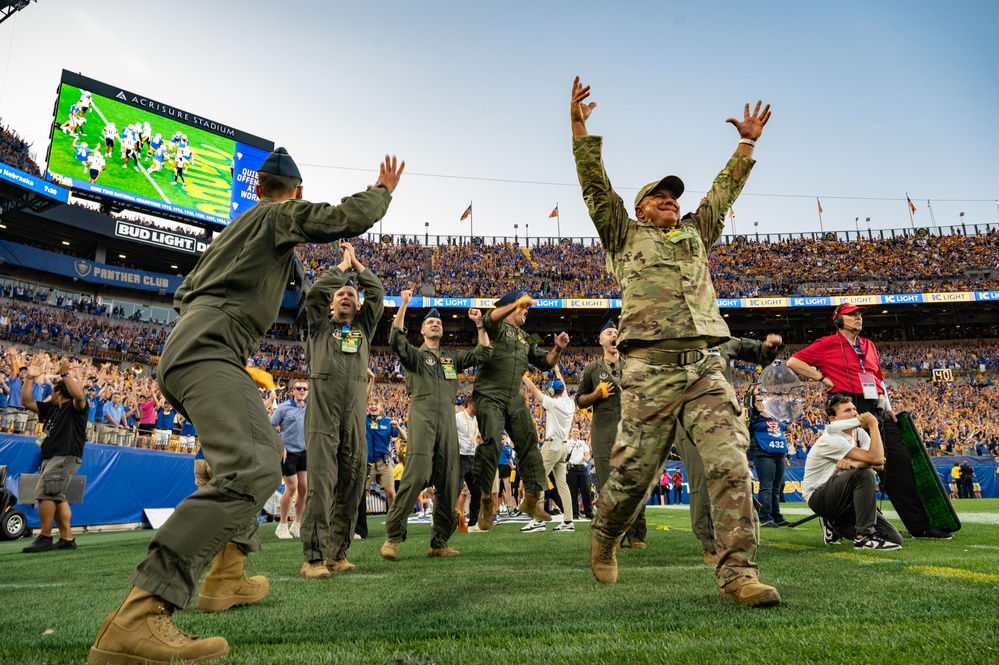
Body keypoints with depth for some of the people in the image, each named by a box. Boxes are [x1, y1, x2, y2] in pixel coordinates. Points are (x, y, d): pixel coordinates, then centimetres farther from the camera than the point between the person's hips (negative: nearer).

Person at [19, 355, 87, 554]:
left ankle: (45, 538, -11)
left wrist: (65, 373, -26)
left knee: (45, 492, -17)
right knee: (56, 497, 10)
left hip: (66, 456, -10)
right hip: (50, 457, 10)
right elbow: (26, 401, 18)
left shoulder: (75, 407, -3)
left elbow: (79, 395, -26)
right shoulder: (50, 408, 20)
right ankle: (67, 539, 15)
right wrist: (30, 377, 9)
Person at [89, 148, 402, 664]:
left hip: (184, 356, 11)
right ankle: (136, 619, -38)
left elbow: (184, 291, 36)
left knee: (264, 452, 22)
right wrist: (383, 189, 11)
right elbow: (348, 217, -7)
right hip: (208, 350, -11)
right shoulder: (281, 213, 6)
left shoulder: (235, 226, 31)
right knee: (252, 471, -28)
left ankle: (227, 576, 21)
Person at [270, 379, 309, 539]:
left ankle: (297, 525, 19)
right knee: (292, 487, -7)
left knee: (304, 487, 5)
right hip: (288, 452, -5)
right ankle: (282, 526, 9)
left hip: (303, 452, 5)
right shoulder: (283, 407, -7)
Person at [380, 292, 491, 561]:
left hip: (448, 422, 5)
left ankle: (439, 543, 10)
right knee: (415, 476, -17)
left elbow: (483, 352, 19)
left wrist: (479, 324, 11)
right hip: (422, 418, -5)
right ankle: (392, 537, -8)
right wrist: (404, 305, -12)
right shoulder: (415, 354, 12)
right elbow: (396, 339, -7)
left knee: (448, 484, 2)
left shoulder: (452, 357, 24)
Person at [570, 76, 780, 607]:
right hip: (651, 369, -4)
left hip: (706, 368, 4)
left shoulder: (695, 234, 28)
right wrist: (581, 129, 2)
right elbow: (595, 187, 8)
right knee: (633, 470, 1)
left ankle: (737, 573, -7)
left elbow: (724, 191, 35)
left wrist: (747, 144, 34)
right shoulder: (624, 235, 16)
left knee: (731, 465, -10)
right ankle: (604, 535, 28)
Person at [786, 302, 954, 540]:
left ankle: (920, 525, 8)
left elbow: (879, 380, 26)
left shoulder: (869, 346, 23)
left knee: (900, 463, 3)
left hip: (879, 410, 7)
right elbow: (793, 362, -3)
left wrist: (889, 408, 15)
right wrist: (823, 379, -6)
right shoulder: (827, 344, 2)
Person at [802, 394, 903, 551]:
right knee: (864, 474, -32)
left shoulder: (859, 433, 5)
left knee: (894, 539, -4)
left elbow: (880, 463, -12)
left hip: (843, 499, 8)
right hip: (818, 497, -8)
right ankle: (864, 537, -24)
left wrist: (854, 463, -31)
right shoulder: (831, 439, -20)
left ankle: (835, 524, 16)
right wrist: (873, 424, -19)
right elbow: (875, 458, -27)